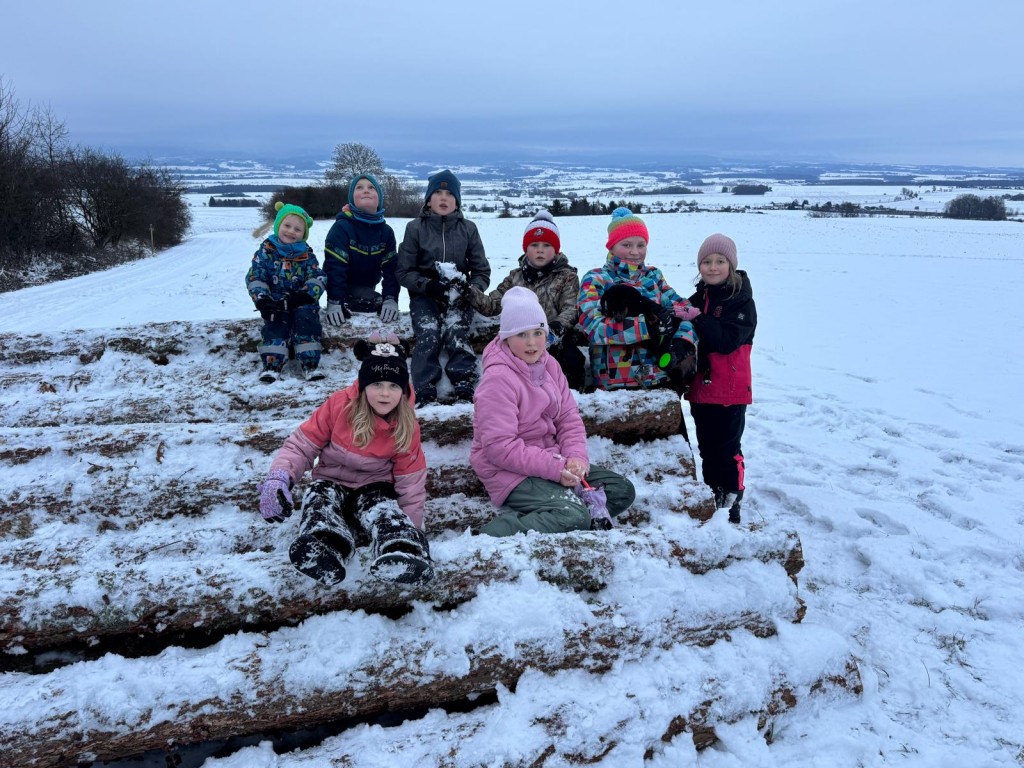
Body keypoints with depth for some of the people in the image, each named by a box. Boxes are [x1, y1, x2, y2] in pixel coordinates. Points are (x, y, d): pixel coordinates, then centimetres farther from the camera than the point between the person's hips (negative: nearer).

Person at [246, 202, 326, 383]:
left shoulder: (306, 254, 9)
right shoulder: (266, 251, 4)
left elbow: (318, 278, 0)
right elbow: (254, 277, -3)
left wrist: (305, 296, -18)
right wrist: (262, 300, -18)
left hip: (301, 302, 1)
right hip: (275, 304, -1)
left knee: (306, 317, -25)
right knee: (276, 323, -26)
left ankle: (310, 363, -26)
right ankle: (272, 364, -30)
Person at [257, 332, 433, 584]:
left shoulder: (406, 427, -11)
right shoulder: (338, 405, -15)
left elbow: (410, 483, -5)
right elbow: (301, 445, -10)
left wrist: (410, 530, -10)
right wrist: (278, 478, -29)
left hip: (373, 488, 0)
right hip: (330, 483, 0)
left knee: (385, 513, -36)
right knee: (320, 497, -36)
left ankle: (401, 552, -64)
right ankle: (321, 549, -65)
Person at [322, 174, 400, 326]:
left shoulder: (386, 231, -2)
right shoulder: (342, 227, -19)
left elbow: (390, 268, -9)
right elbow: (334, 267, -26)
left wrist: (391, 299, -25)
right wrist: (334, 302, -37)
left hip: (368, 289, 6)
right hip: (344, 289, -6)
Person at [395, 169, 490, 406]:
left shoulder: (468, 229, 10)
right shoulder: (415, 228, 6)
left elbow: (482, 271, 11)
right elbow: (404, 271, 3)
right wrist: (428, 286, -15)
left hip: (458, 295, 1)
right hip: (424, 295, -1)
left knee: (455, 331, -28)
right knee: (428, 333, -28)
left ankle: (465, 386, -37)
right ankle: (424, 391, -35)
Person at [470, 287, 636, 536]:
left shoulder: (549, 365, 7)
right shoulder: (498, 379, -18)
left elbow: (569, 417, 8)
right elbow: (499, 447, -23)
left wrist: (576, 456, -12)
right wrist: (554, 468, -24)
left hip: (551, 459, 9)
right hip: (511, 472, -9)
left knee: (623, 491, 4)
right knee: (574, 518, -29)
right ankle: (496, 534, -20)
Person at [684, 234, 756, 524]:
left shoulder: (741, 300, -9)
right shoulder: (697, 298, 10)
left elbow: (728, 341, -22)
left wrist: (698, 319, -26)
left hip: (730, 390, -6)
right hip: (700, 387, 6)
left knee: (727, 449, -1)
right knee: (706, 447, 15)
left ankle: (731, 502, 12)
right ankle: (713, 496, 29)